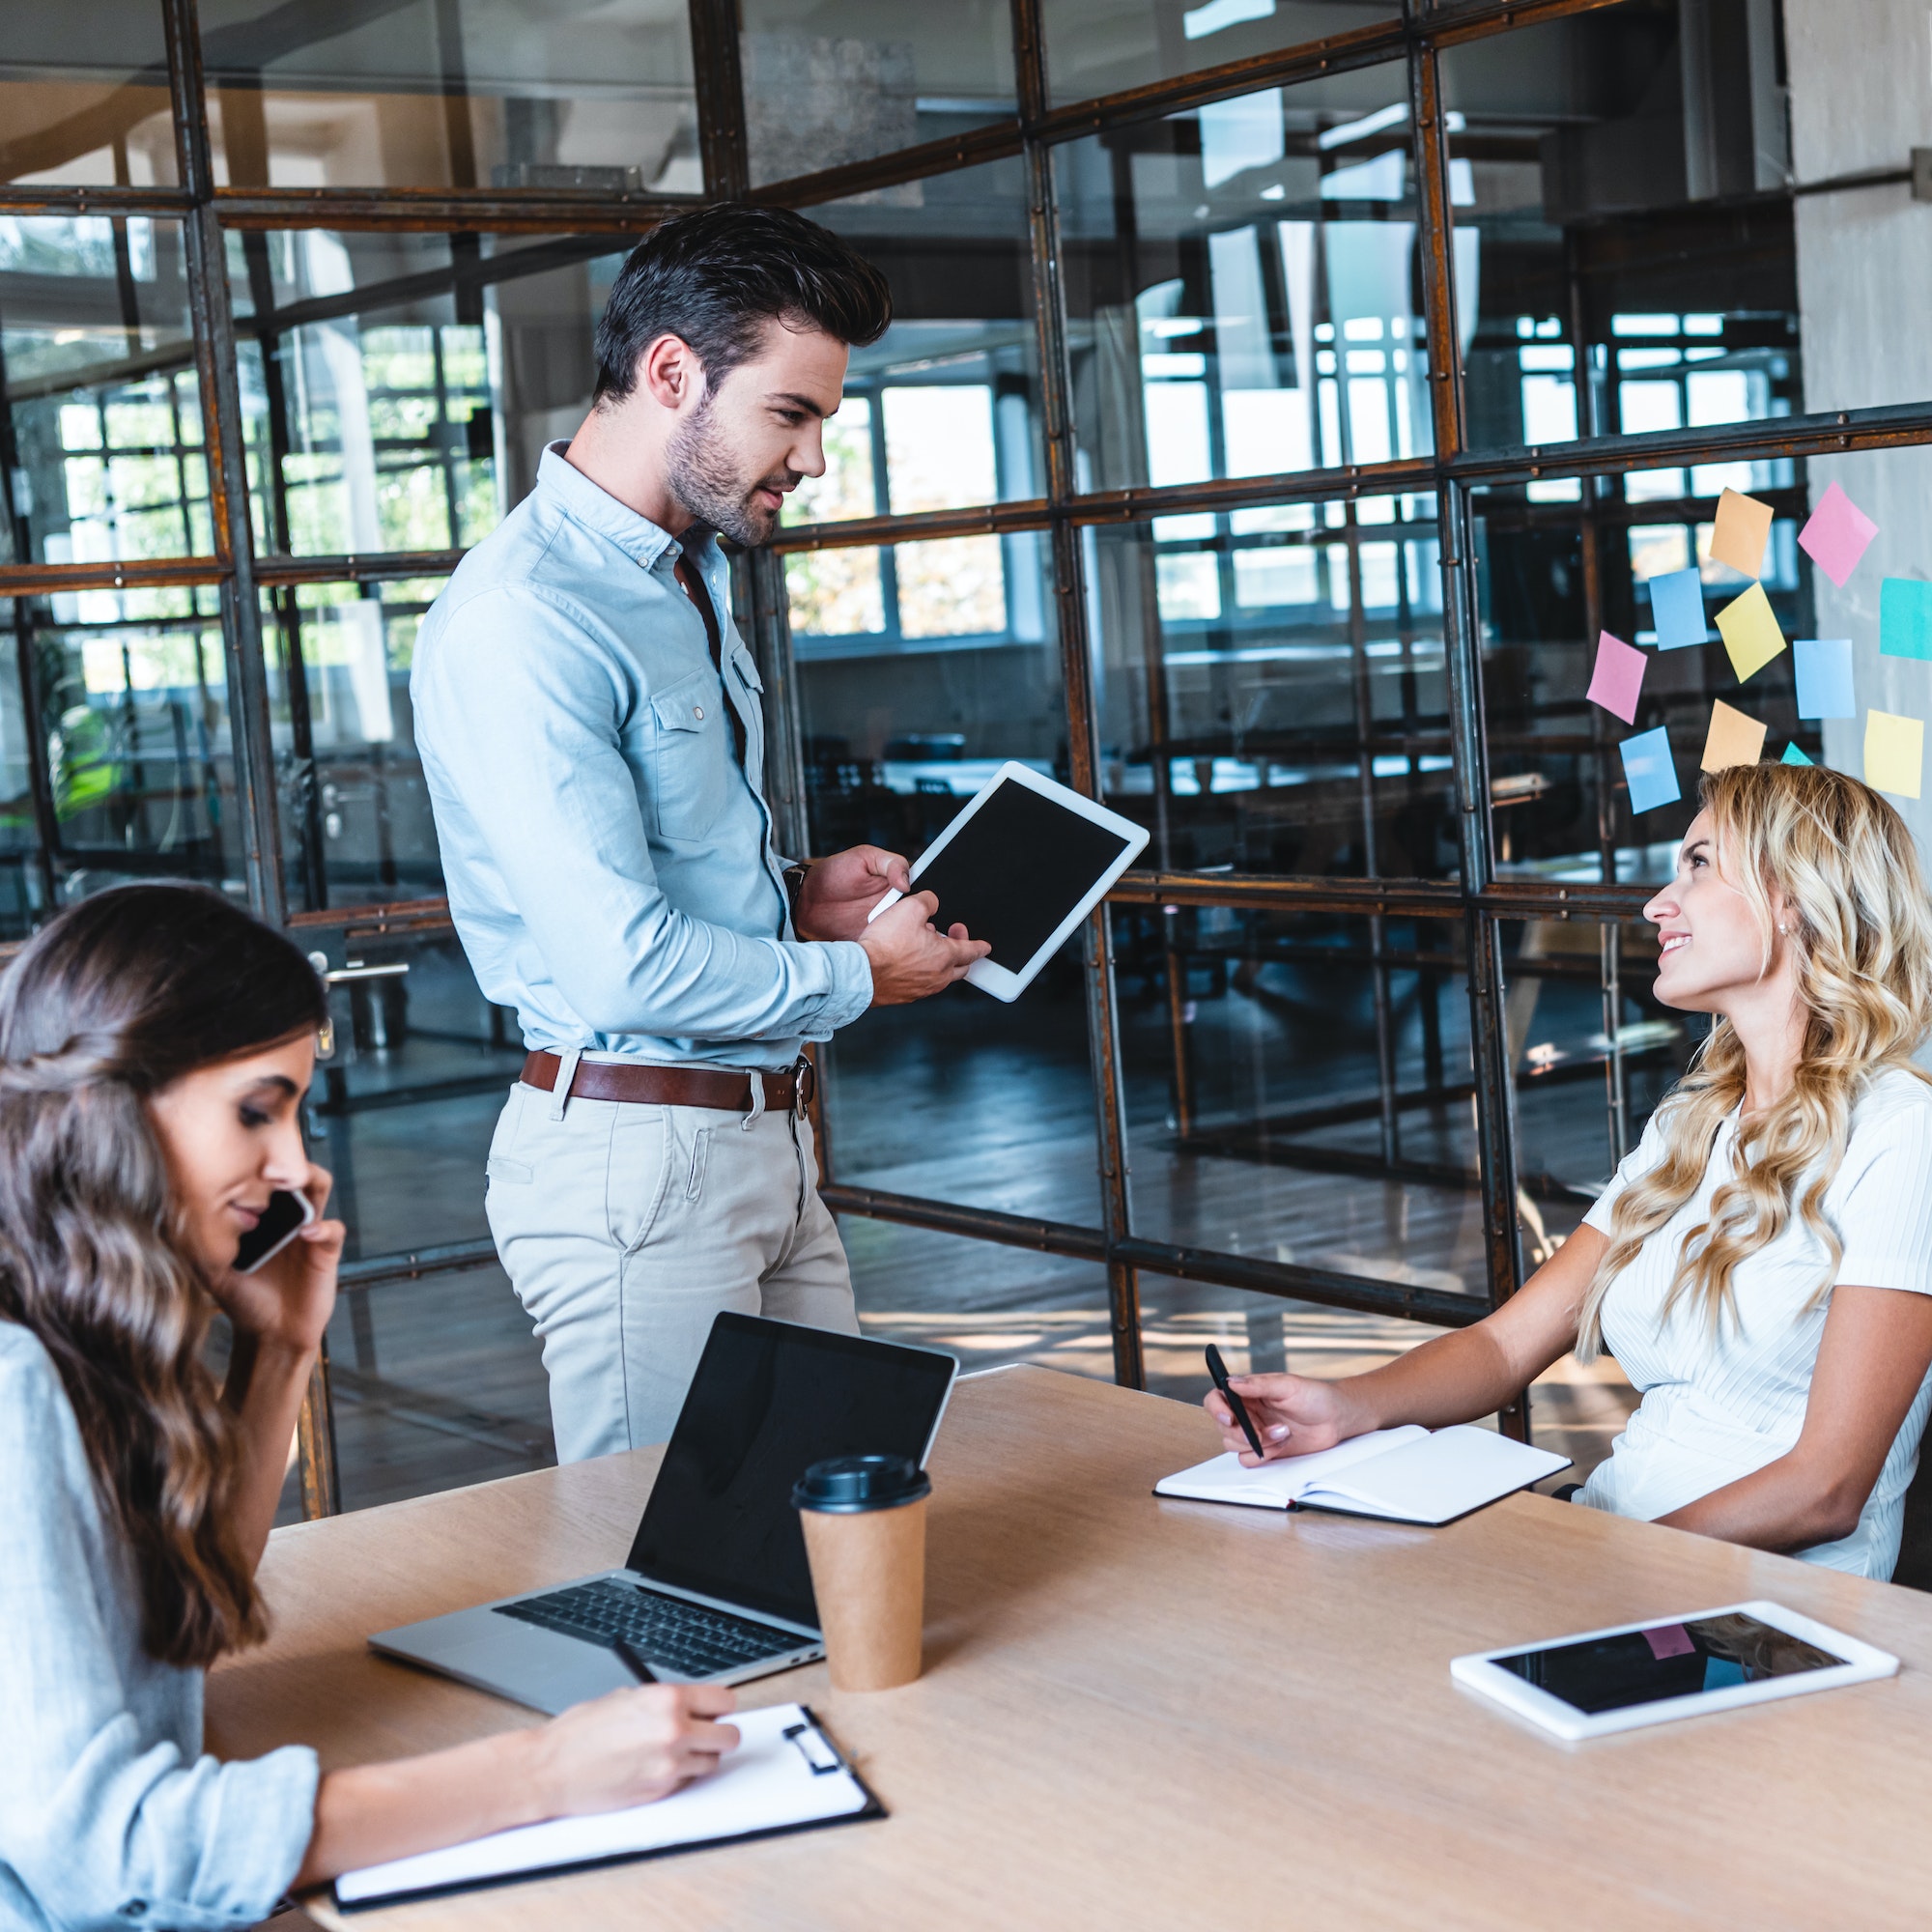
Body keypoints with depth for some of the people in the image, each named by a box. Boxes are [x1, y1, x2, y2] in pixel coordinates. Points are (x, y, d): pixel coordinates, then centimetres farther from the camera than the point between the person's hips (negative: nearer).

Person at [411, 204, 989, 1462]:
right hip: (635, 1157, -9)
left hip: (766, 1134, 9)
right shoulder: (521, 622, -20)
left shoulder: (692, 577, 13)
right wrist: (857, 976, -10)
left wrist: (799, 892, 5)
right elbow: (624, 967, -25)